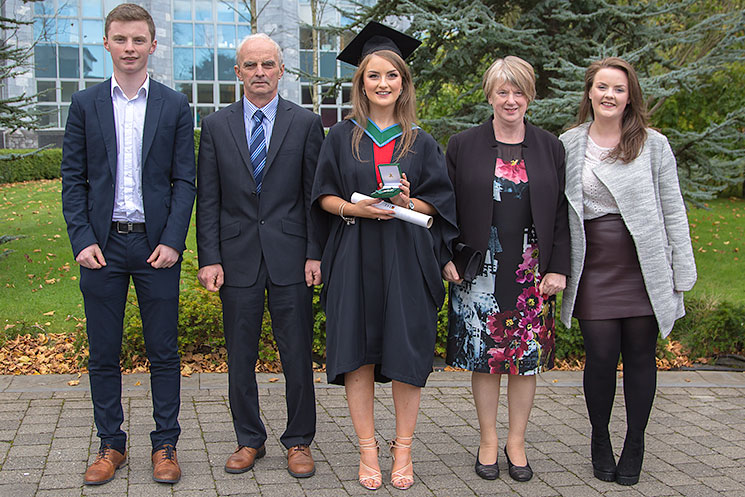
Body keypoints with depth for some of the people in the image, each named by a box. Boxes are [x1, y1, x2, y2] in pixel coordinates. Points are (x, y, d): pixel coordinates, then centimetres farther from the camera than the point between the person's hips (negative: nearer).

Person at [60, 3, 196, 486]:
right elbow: (73, 179, 6)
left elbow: (185, 180, 2)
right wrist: (82, 240, -6)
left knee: (164, 352, 5)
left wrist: (172, 241, -8)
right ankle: (111, 445, 21)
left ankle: (166, 445, 17)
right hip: (102, 244, 1)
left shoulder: (175, 106, 5)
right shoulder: (85, 104, 7)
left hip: (156, 245, -1)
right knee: (103, 354, 8)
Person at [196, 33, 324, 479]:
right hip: (237, 258, 1)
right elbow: (208, 200, 5)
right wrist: (209, 258, -3)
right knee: (240, 357, 9)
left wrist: (315, 254, -5)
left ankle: (299, 442, 20)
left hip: (290, 257, -1)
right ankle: (250, 440, 24)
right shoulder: (216, 126, 7)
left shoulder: (307, 123, 4)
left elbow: (315, 195, 3)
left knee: (298, 355, 5)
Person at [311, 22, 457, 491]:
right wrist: (354, 208, -14)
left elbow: (440, 201, 7)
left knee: (407, 356, 1)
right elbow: (324, 196, 6)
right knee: (358, 354, 1)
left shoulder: (421, 143, 9)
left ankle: (403, 450, 15)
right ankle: (368, 450, 13)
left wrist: (408, 203, -13)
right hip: (355, 257, 0)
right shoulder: (342, 137, 8)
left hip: (406, 259, 0)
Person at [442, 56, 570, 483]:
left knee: (528, 357, 6)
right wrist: (448, 258, -5)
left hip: (532, 272, 1)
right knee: (484, 355, 4)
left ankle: (517, 442, 20)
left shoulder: (550, 147, 6)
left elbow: (561, 212, 5)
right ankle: (488, 441, 19)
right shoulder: (463, 146, 3)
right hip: (480, 271, -1)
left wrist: (559, 267, -2)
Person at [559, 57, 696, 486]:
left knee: (640, 354, 4)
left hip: (644, 268, 0)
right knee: (601, 355, -2)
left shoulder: (653, 145, 3)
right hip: (594, 268, 0)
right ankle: (600, 440, 20)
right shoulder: (568, 146, 7)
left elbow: (673, 212, 4)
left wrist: (682, 272, 0)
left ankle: (635, 444, 21)